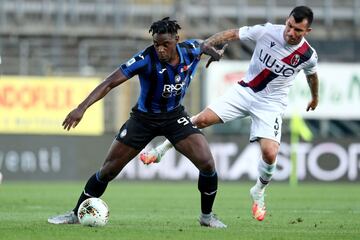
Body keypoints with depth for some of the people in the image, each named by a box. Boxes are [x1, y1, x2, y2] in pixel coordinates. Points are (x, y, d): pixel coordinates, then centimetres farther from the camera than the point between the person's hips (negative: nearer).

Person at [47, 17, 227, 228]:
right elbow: (111, 82, -32)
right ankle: (76, 214, 15)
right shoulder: (146, 59, -29)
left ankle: (207, 216, 8)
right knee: (109, 169, -2)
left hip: (175, 116, 2)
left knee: (207, 163, -15)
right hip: (144, 118, -2)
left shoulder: (191, 51, -17)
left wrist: (215, 52, 31)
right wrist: (82, 108, -41)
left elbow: (204, 44, 10)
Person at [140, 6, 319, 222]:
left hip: (271, 105, -1)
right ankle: (161, 151, 12)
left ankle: (259, 192, 13)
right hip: (245, 91, 1)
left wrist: (315, 97, 28)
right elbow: (231, 35, -6)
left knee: (270, 153, -19)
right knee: (202, 119, -10)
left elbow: (312, 74, 10)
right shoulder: (267, 32, -18)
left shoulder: (308, 56, -15)